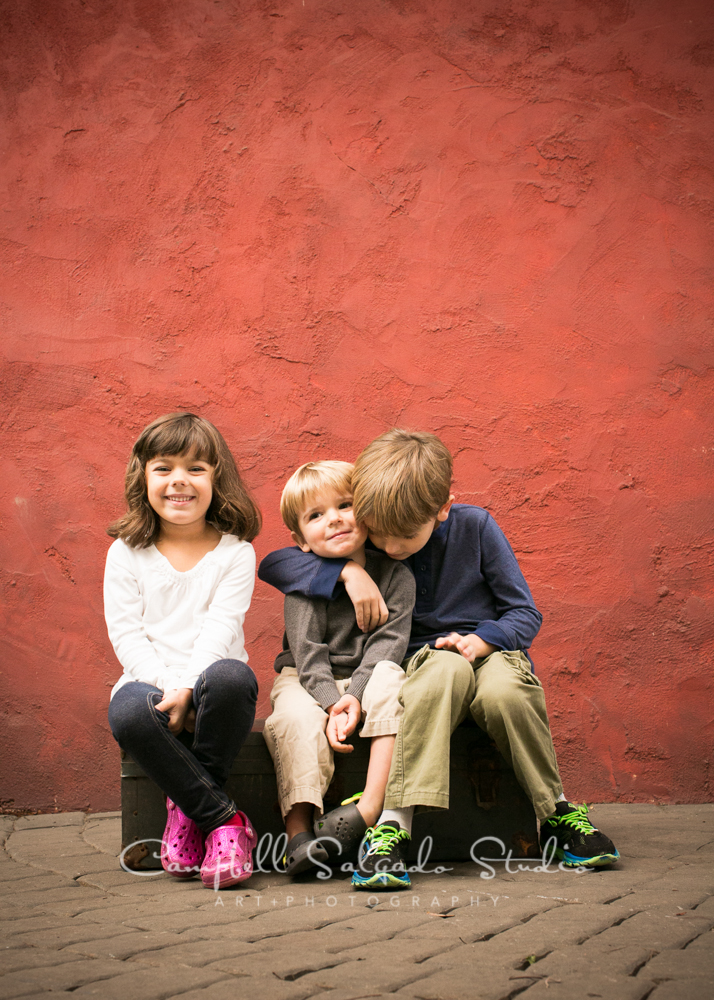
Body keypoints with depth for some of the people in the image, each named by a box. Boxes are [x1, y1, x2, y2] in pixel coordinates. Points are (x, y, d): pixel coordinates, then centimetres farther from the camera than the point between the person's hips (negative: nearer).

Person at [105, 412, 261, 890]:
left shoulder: (235, 552, 5)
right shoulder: (127, 554, 9)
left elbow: (220, 629, -8)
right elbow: (126, 634, 0)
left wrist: (187, 689, -23)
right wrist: (168, 687, -16)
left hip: (207, 677, -1)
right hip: (150, 681, 1)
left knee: (231, 676, -37)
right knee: (128, 713, -35)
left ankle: (189, 806, -17)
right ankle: (223, 818, -22)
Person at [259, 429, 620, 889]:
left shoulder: (475, 527, -5)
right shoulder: (366, 546, -2)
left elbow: (526, 614, 0)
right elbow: (274, 563, -8)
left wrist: (481, 640, -21)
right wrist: (349, 571, -22)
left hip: (490, 650, 0)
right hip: (424, 658, 0)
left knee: (504, 691, -37)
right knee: (445, 670, -38)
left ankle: (557, 814, -15)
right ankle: (393, 827, -42)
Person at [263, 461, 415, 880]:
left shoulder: (395, 575, -4)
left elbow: (387, 642, -13)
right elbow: (308, 652, -13)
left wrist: (356, 697, -28)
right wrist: (332, 705, -29)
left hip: (368, 676, 1)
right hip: (308, 680, 0)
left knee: (392, 682, -33)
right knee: (297, 717, -33)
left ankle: (371, 806, -37)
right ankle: (298, 830, -36)